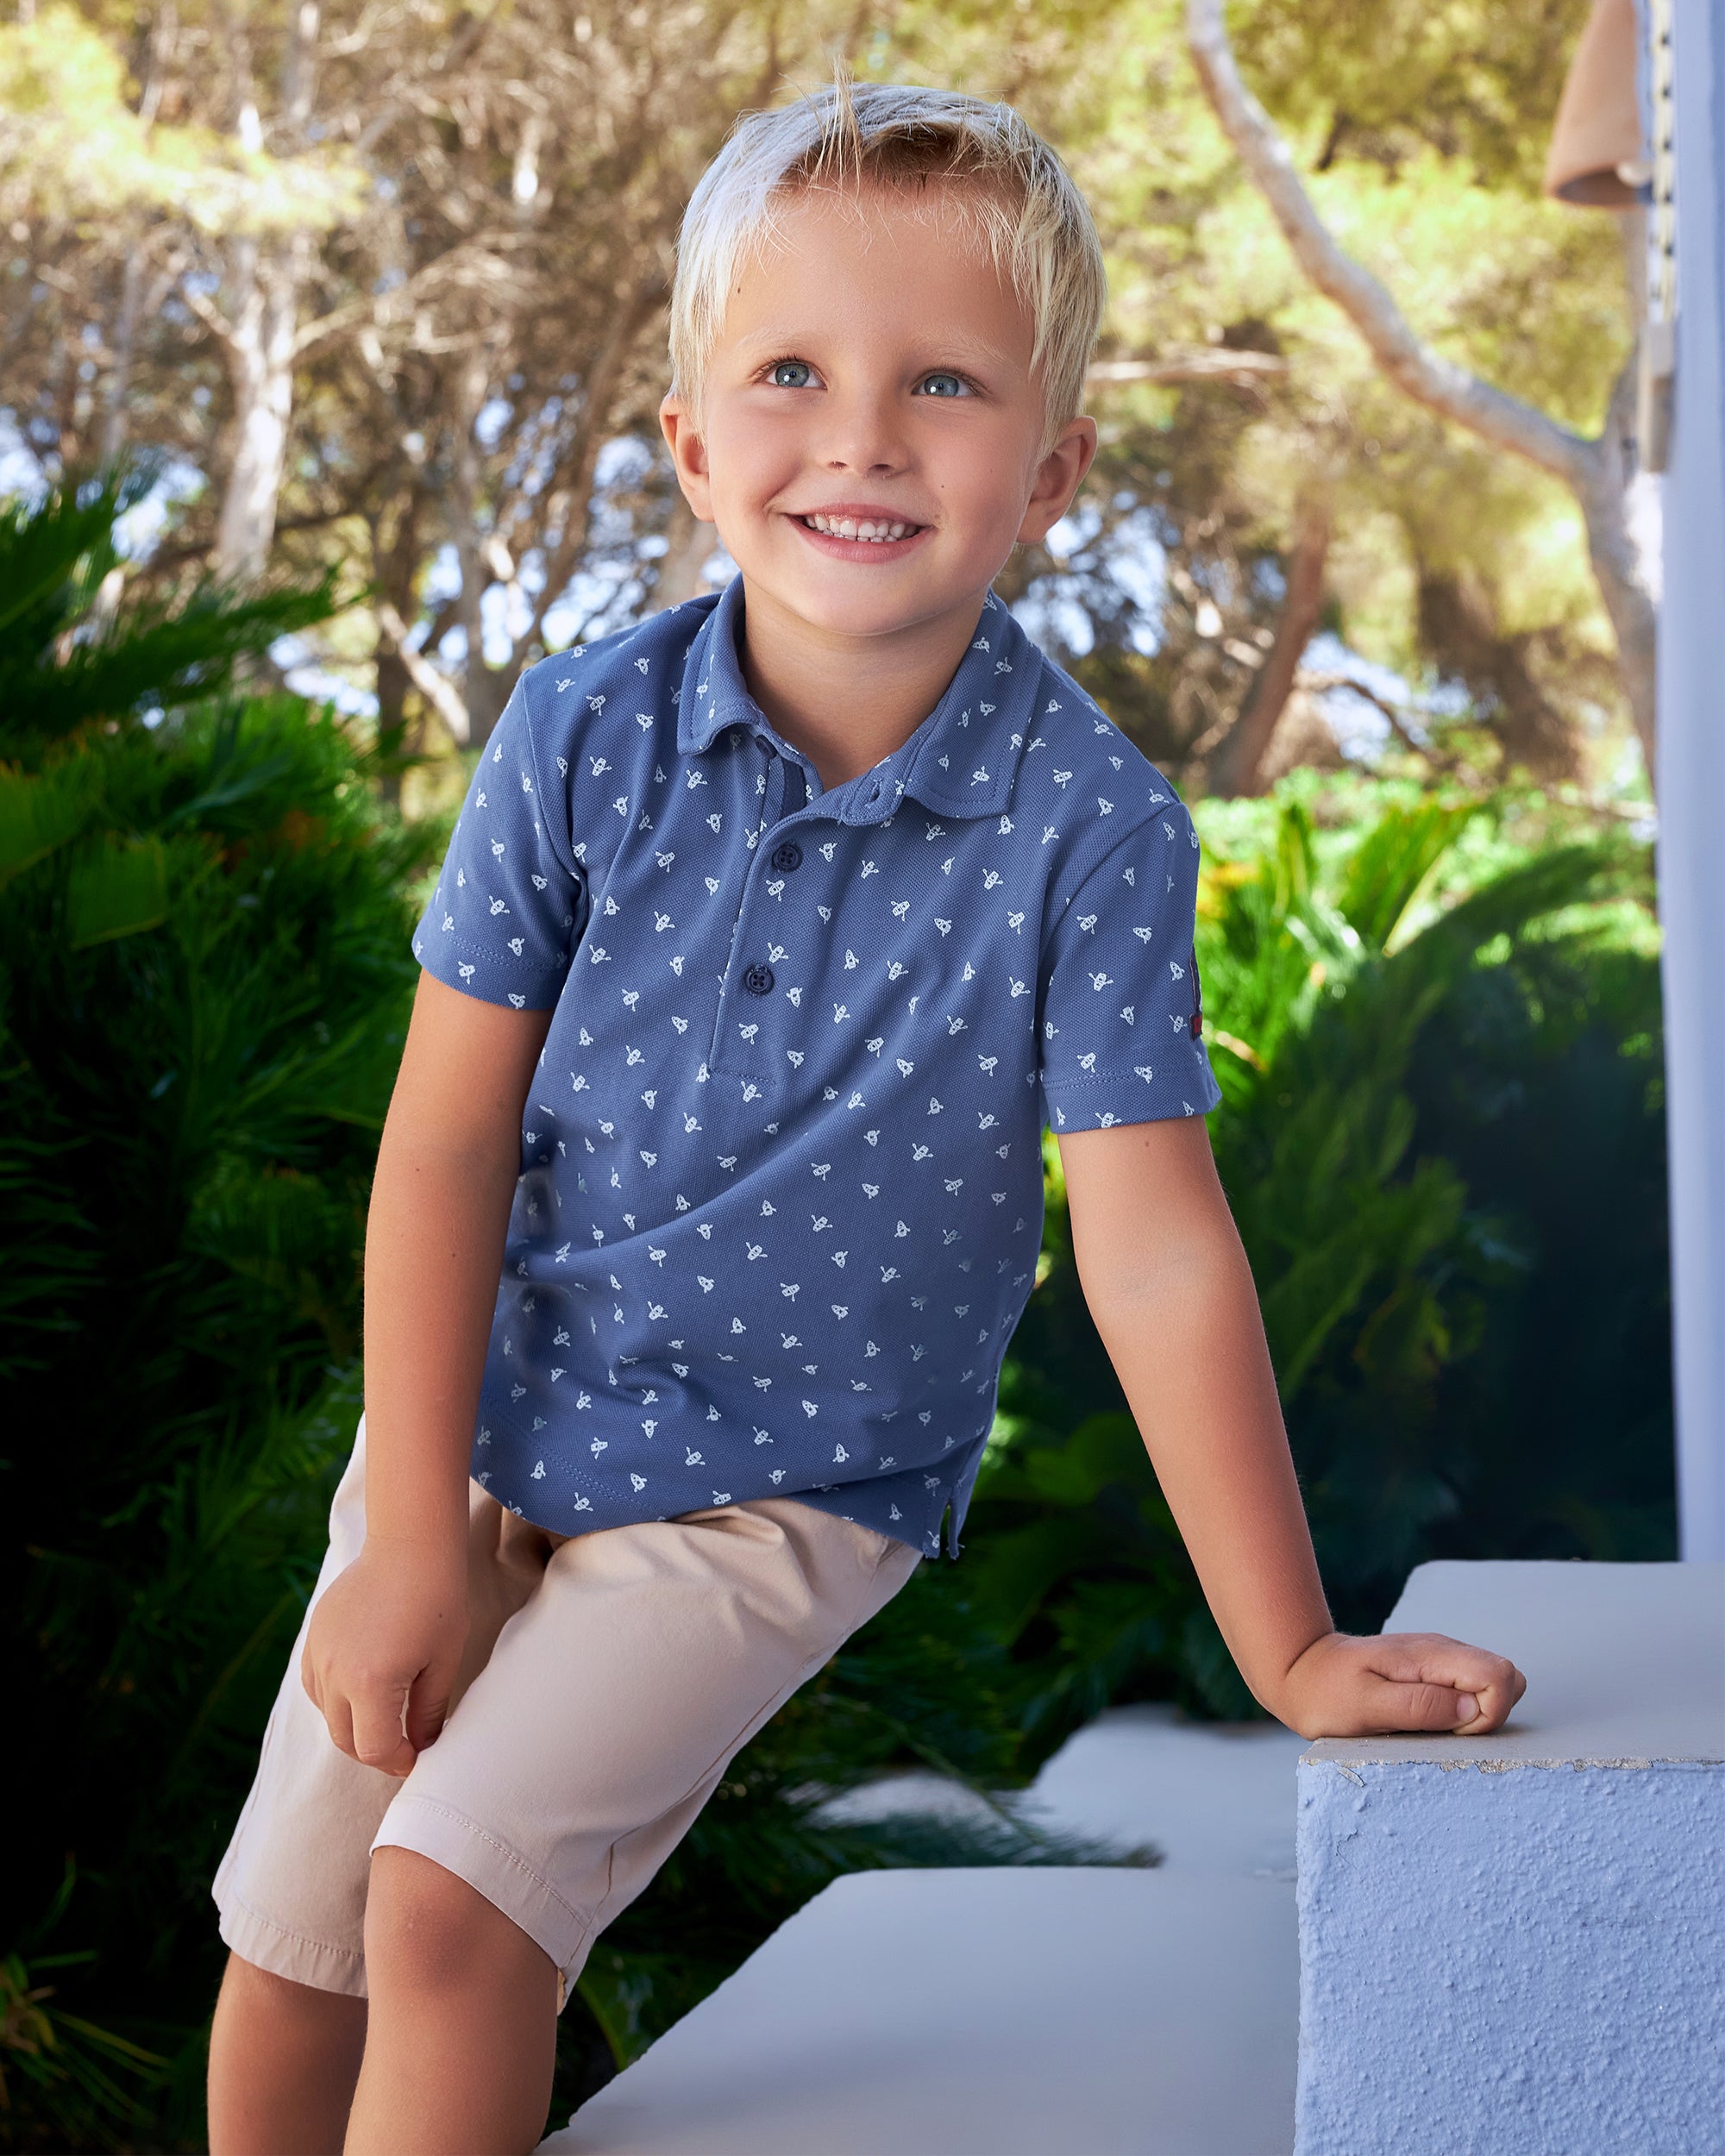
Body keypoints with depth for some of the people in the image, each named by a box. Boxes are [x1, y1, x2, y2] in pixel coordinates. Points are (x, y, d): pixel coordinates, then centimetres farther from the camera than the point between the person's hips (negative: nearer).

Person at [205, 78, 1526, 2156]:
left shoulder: (1089, 826, -19)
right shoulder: (585, 734, -13)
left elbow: (1153, 1245, -17)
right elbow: (445, 1142, -8)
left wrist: (1291, 1650, -18)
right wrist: (412, 1529, -10)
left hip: (781, 1495, -3)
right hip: (483, 1431, 3)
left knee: (448, 1906, -17)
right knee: (287, 1962, 10)